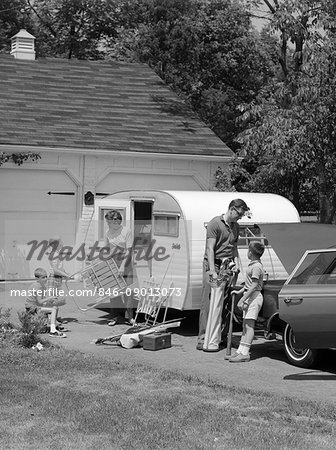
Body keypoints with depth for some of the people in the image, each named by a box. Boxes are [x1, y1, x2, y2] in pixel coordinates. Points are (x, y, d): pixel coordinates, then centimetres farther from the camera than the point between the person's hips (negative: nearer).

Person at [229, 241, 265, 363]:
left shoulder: (256, 266, -16)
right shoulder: (253, 265, 15)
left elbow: (254, 286, -21)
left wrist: (242, 299, -22)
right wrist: (239, 291, 26)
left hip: (254, 296, -10)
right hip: (249, 297, 10)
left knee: (249, 325, -10)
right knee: (245, 325, 12)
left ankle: (244, 353, -10)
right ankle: (240, 350, 16)